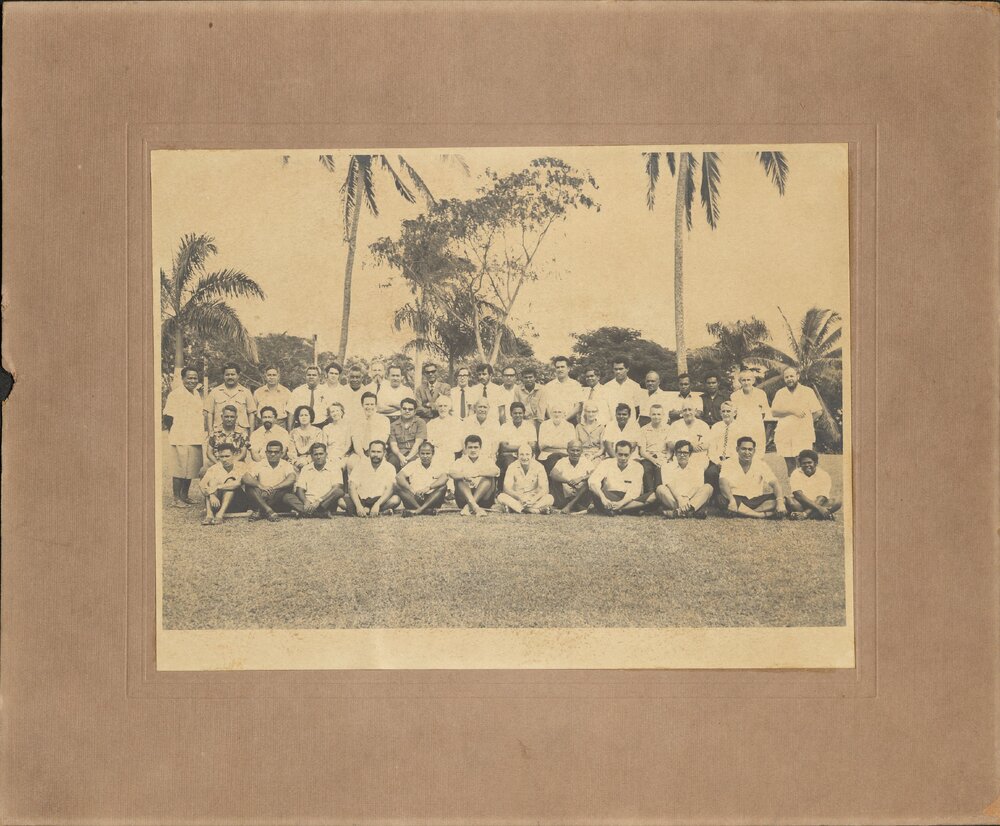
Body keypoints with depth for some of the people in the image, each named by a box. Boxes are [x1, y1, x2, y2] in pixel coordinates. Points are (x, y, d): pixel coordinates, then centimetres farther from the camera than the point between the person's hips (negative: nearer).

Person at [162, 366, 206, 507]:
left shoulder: (196, 393, 15)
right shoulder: (176, 394, -12)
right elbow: (168, 417, -14)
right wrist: (174, 432, -8)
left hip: (194, 439, 8)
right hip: (181, 440, -8)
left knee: (191, 469, 14)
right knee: (180, 470, -3)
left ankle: (185, 496, 25)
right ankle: (176, 499, 5)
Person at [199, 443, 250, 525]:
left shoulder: (240, 466, -5)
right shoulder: (214, 468, 1)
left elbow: (238, 483, -25)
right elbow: (203, 484, -17)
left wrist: (218, 487, -32)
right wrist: (211, 495, -35)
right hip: (217, 503, 2)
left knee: (230, 481, -24)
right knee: (212, 481, -19)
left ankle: (220, 515, -40)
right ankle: (209, 515, -37)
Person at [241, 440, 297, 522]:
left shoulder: (286, 465, 1)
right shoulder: (259, 464, 3)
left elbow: (292, 478, -20)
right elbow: (245, 477, -12)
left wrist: (273, 488, -33)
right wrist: (260, 485, -30)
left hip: (278, 500, 0)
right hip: (262, 498, 0)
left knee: (289, 486, -26)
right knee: (249, 486, -22)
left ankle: (260, 511, -25)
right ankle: (269, 511, -36)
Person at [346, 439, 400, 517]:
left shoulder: (389, 468, -2)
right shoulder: (361, 464, -1)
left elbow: (390, 489, -16)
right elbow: (352, 486, -11)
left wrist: (377, 505, -34)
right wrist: (358, 506, -28)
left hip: (380, 501, 0)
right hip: (361, 500, 0)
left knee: (395, 499, -30)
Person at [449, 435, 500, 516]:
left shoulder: (486, 460, 10)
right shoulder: (461, 461, 10)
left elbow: (496, 471, -13)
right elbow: (451, 473, -13)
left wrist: (477, 473, -22)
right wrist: (465, 476, -31)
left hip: (483, 498, 0)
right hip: (464, 499, 0)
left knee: (489, 478, -22)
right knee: (459, 478, -23)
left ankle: (468, 507, -33)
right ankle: (475, 507, -45)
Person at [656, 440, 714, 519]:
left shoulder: (697, 469, 14)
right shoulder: (668, 468, 11)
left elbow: (698, 488, -3)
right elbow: (669, 486, -7)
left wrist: (687, 499, -23)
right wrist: (679, 499, -26)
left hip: (691, 501, 1)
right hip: (673, 500, -1)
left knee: (708, 488, -22)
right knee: (660, 489, -26)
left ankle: (678, 511, -42)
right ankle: (691, 511, -41)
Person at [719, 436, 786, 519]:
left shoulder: (761, 464, 6)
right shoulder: (729, 464, -3)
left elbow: (774, 483, -3)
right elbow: (723, 483, -20)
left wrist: (780, 502, -23)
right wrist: (732, 501, -39)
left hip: (757, 501, 3)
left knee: (776, 500, -22)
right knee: (723, 499, -36)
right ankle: (763, 515, -33)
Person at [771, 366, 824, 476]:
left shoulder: (808, 391, 5)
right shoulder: (780, 393, 11)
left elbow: (818, 412, 4)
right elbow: (774, 412, -2)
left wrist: (806, 423, 7)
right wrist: (792, 411, -12)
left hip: (803, 435, -2)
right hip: (784, 436, 3)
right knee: (790, 466, 6)